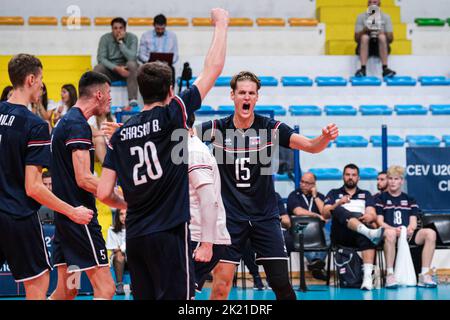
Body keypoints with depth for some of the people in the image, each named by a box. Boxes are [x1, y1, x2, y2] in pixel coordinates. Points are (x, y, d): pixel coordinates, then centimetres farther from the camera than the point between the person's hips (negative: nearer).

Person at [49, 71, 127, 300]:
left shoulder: (65, 122, 17)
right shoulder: (78, 125, -14)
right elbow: (84, 179, -21)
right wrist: (124, 203, -19)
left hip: (63, 213, 10)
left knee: (65, 290, 13)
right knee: (105, 288, -11)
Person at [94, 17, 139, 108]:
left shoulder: (132, 38, -7)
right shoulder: (105, 38, -5)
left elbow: (132, 58, -21)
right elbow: (101, 58, -14)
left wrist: (121, 42, -21)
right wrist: (117, 68, -27)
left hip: (126, 70, -1)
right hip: (110, 69, 1)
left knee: (132, 64, -34)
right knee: (97, 68, -30)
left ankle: (132, 100, -37)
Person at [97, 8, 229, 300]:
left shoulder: (121, 134, 8)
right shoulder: (172, 116, -5)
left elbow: (104, 193, 6)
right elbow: (213, 68, -2)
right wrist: (221, 24, 10)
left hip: (135, 235, 6)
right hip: (169, 232, -5)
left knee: (146, 297, 11)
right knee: (176, 298, -5)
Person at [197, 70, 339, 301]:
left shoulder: (271, 128, -5)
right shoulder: (218, 128, -5)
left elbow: (309, 145, -13)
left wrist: (325, 138, -34)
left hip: (265, 216, 0)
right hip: (230, 217, 0)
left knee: (281, 282, -5)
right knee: (221, 283, -6)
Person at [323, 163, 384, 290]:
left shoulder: (365, 195, 27)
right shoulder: (334, 193, 24)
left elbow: (373, 216, 11)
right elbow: (325, 214, 8)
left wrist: (370, 217, -14)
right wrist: (338, 204, -11)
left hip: (359, 235, 1)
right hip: (340, 235, -1)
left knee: (366, 236, -38)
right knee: (340, 211, -33)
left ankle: (368, 277, -53)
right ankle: (369, 232, -59)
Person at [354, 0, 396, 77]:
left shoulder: (386, 17, 5)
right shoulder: (361, 17, 5)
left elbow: (391, 39, -1)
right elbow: (356, 39, -2)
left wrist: (383, 34, -22)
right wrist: (364, 30, -21)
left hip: (380, 46, 0)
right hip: (366, 46, 0)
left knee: (382, 37, -33)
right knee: (364, 37, -33)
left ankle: (385, 69, -40)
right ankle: (363, 69, -43)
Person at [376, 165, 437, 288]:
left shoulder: (409, 199, 22)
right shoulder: (381, 198, 12)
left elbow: (413, 222, 11)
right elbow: (380, 222, 1)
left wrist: (410, 228, -14)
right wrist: (394, 229, -18)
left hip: (408, 234, 3)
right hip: (391, 231, -3)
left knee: (430, 233, -25)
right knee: (390, 233, -42)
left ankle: (424, 274, -26)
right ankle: (389, 275, -35)